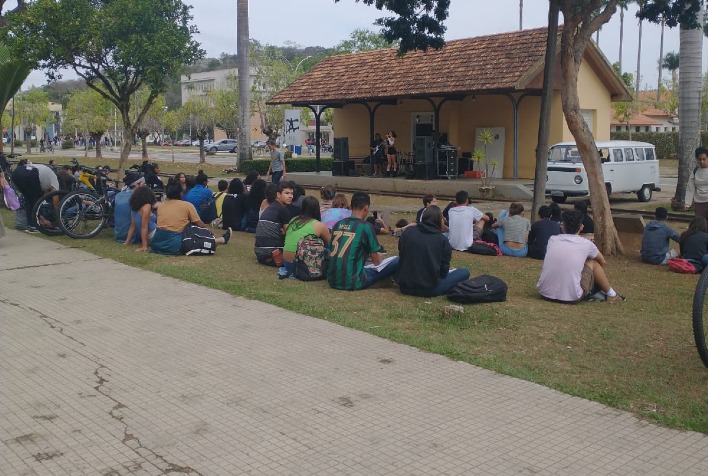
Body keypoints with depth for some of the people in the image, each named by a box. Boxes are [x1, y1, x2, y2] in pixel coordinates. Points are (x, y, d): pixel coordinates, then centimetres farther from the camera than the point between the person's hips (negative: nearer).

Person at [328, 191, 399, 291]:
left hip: (332, 281, 7)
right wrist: (380, 257, 25)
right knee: (396, 261, 1)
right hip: (351, 283, -6)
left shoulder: (338, 224, 9)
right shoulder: (366, 227, -7)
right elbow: (376, 261, 0)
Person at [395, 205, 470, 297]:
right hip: (429, 289, -5)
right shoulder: (442, 239, -6)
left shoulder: (407, 232, 3)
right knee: (464, 272, 9)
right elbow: (444, 269, -1)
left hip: (404, 287, 5)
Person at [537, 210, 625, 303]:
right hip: (571, 297, -3)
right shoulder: (586, 244, 1)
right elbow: (603, 262, 23)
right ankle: (611, 295, 35)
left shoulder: (552, 239, 6)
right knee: (593, 263, 17)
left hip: (544, 293, 3)